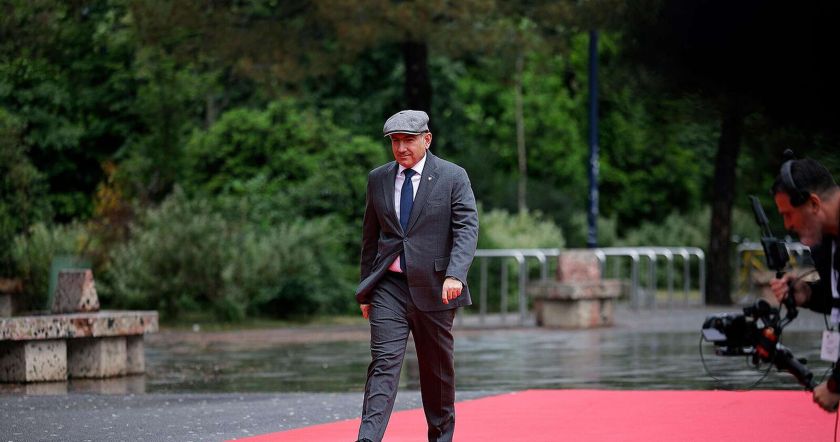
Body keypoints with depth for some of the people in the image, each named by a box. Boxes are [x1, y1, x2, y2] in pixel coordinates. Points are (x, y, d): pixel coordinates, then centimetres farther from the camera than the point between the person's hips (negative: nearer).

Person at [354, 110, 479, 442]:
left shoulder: (453, 177, -3)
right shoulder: (378, 179, 8)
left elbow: (467, 229, -10)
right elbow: (370, 236, 15)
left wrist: (455, 275, -25)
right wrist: (365, 288, 14)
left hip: (434, 289, -2)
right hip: (389, 287, 2)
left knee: (437, 368, 10)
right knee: (384, 363, -11)